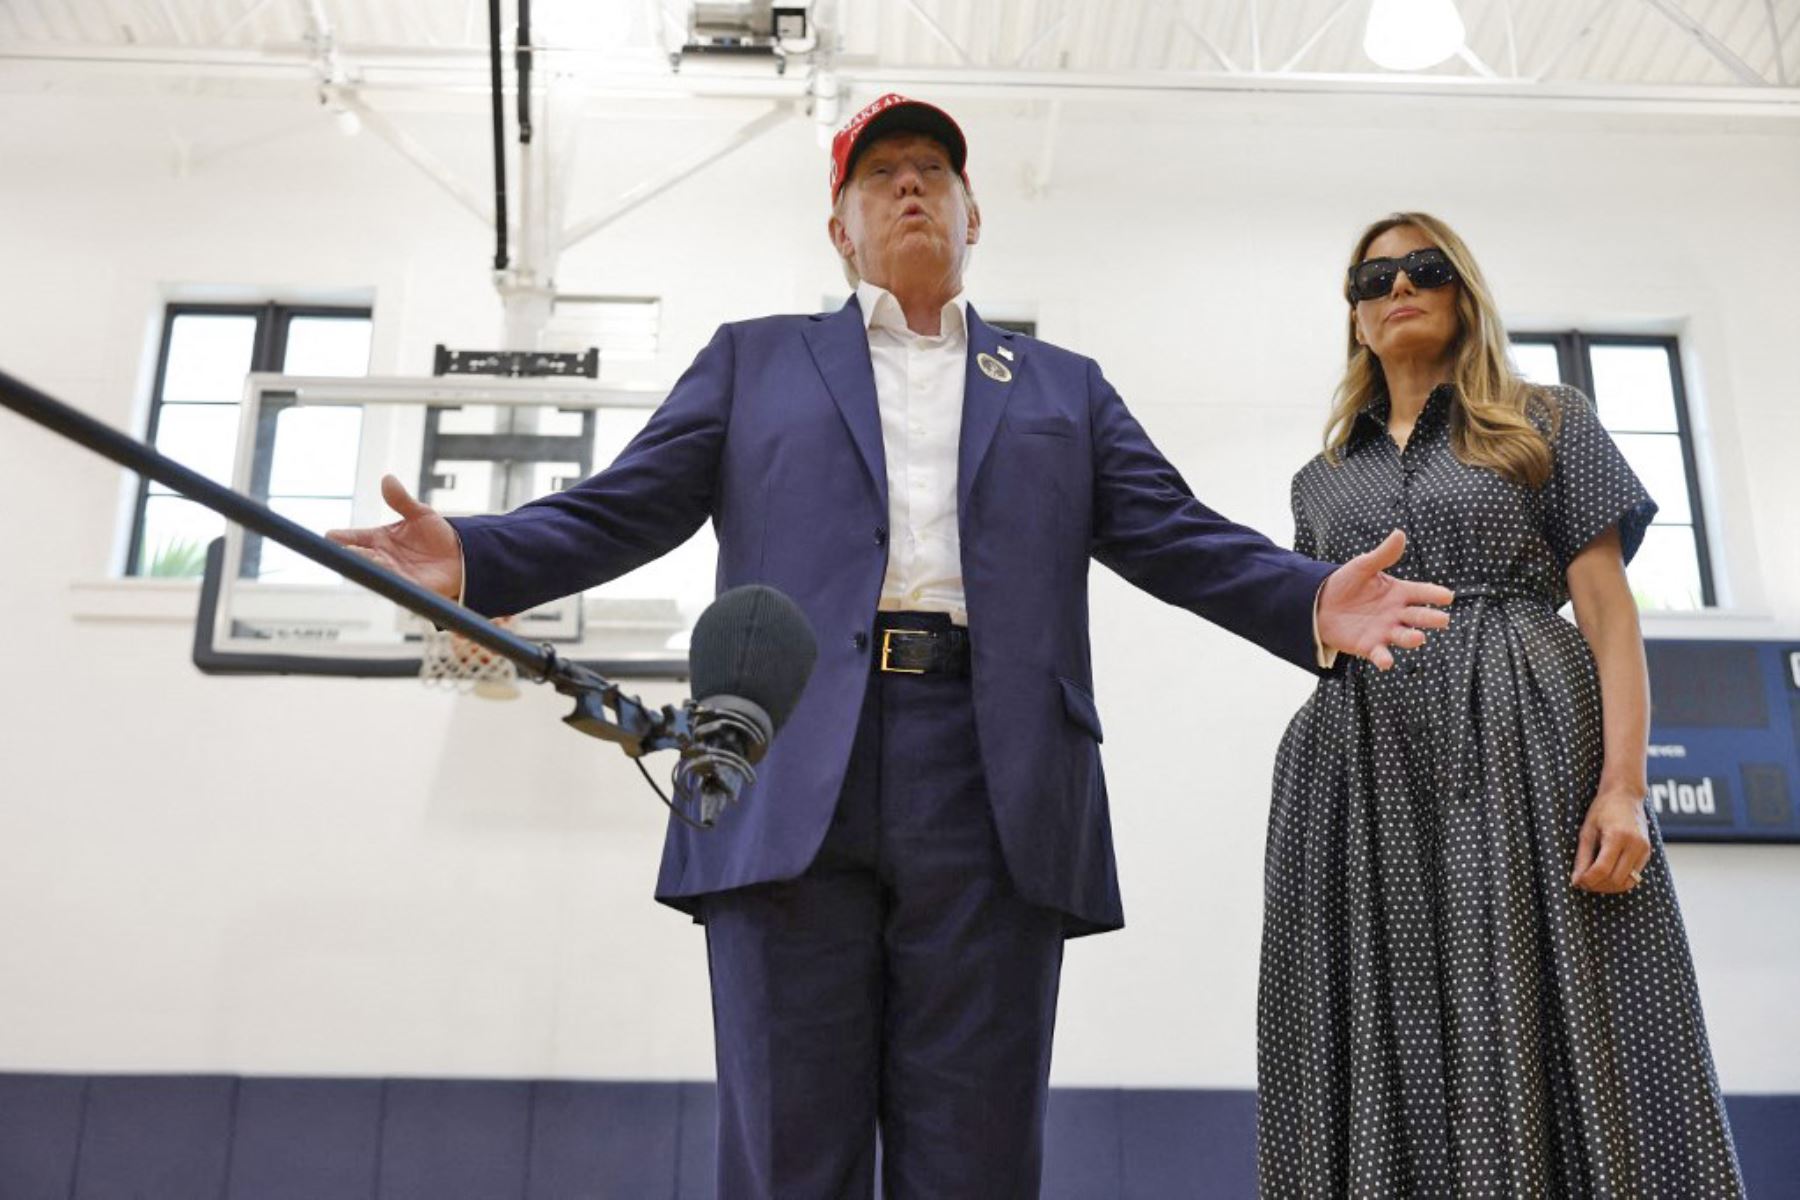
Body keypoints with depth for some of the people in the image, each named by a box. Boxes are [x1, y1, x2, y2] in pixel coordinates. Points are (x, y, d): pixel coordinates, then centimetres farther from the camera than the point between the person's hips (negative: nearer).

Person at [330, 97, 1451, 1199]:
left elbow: (1177, 537, 13)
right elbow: (620, 510, 13)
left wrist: (1314, 600, -6)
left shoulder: (1064, 386, 24)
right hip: (794, 786, 0)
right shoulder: (754, 360, 22)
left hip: (993, 794, 1)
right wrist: (470, 556, -6)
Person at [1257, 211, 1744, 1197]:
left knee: (1547, 1031, -7)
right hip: (1366, 780, 3)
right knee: (1394, 1056, 0)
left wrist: (1623, 783, -10)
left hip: (1526, 749, -2)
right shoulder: (1322, 480, 21)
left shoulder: (1549, 424, 12)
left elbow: (1609, 614, 2)